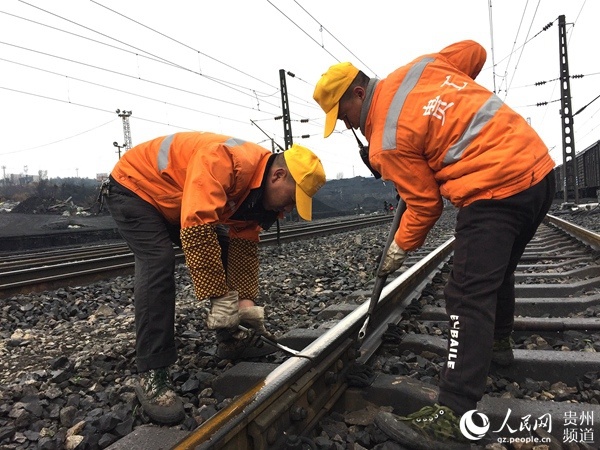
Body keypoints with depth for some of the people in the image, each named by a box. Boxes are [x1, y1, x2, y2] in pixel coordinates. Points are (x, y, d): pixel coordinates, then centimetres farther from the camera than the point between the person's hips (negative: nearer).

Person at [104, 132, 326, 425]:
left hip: (173, 200, 8)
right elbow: (197, 229, -44)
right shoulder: (223, 161, -38)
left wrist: (245, 300, -11)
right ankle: (151, 375, -19)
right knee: (159, 263, -26)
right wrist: (222, 299, -38)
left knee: (223, 250, 3)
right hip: (134, 185, -8)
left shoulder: (258, 188, -9)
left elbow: (245, 244, -4)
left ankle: (229, 338, 16)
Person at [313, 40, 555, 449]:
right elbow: (475, 51, 21)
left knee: (468, 296, -12)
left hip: (496, 190, -10)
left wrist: (399, 250, 10)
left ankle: (451, 416, -12)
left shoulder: (387, 141, -12)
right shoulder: (420, 66, 8)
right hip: (539, 166, 10)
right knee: (499, 270, 25)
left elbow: (424, 205, -6)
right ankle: (498, 342, 46)